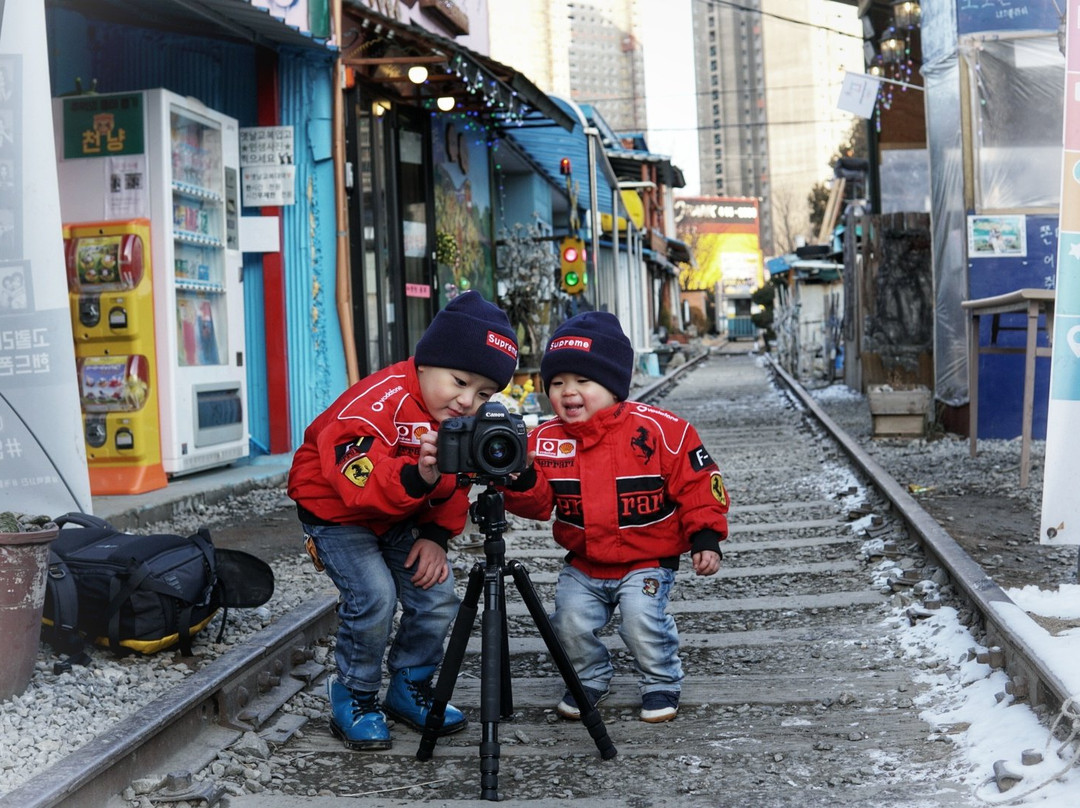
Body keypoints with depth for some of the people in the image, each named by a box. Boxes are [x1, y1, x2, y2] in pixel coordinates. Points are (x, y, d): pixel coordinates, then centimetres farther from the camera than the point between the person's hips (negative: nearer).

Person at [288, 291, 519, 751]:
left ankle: (410, 687, 20)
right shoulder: (379, 402, -33)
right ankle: (354, 697, 1)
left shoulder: (465, 418, -8)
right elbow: (359, 480, -45)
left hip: (402, 515, 7)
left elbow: (455, 486, 4)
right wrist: (418, 476, -61)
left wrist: (436, 535, -10)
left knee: (437, 597, -4)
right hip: (336, 509, -7)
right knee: (374, 597, -22)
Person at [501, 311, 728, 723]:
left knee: (642, 619, -20)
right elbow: (538, 504, -8)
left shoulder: (660, 430, -15)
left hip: (647, 560, -3)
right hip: (583, 564, 3)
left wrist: (705, 536, -12)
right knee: (571, 622, -12)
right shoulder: (546, 439, -6)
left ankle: (661, 684, 9)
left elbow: (697, 485, -8)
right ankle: (589, 679, 19)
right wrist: (521, 484, -28)